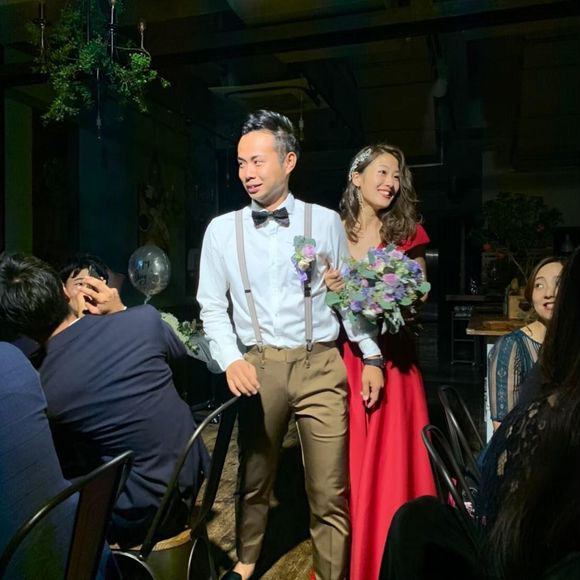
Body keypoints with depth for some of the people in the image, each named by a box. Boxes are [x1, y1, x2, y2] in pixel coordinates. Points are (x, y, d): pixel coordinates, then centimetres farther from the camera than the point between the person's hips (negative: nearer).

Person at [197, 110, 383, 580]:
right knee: (254, 479, 16)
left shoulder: (326, 221, 3)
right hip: (258, 366, 1)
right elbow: (212, 307, 6)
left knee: (331, 490, 5)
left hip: (321, 365, 0)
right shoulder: (222, 229, 3)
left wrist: (371, 356, 4)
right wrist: (231, 360, -8)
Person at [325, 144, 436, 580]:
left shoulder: (408, 233, 2)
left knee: (391, 461, 5)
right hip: (341, 356, 1)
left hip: (392, 358, -1)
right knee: (345, 464, 9)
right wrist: (328, 291, -12)